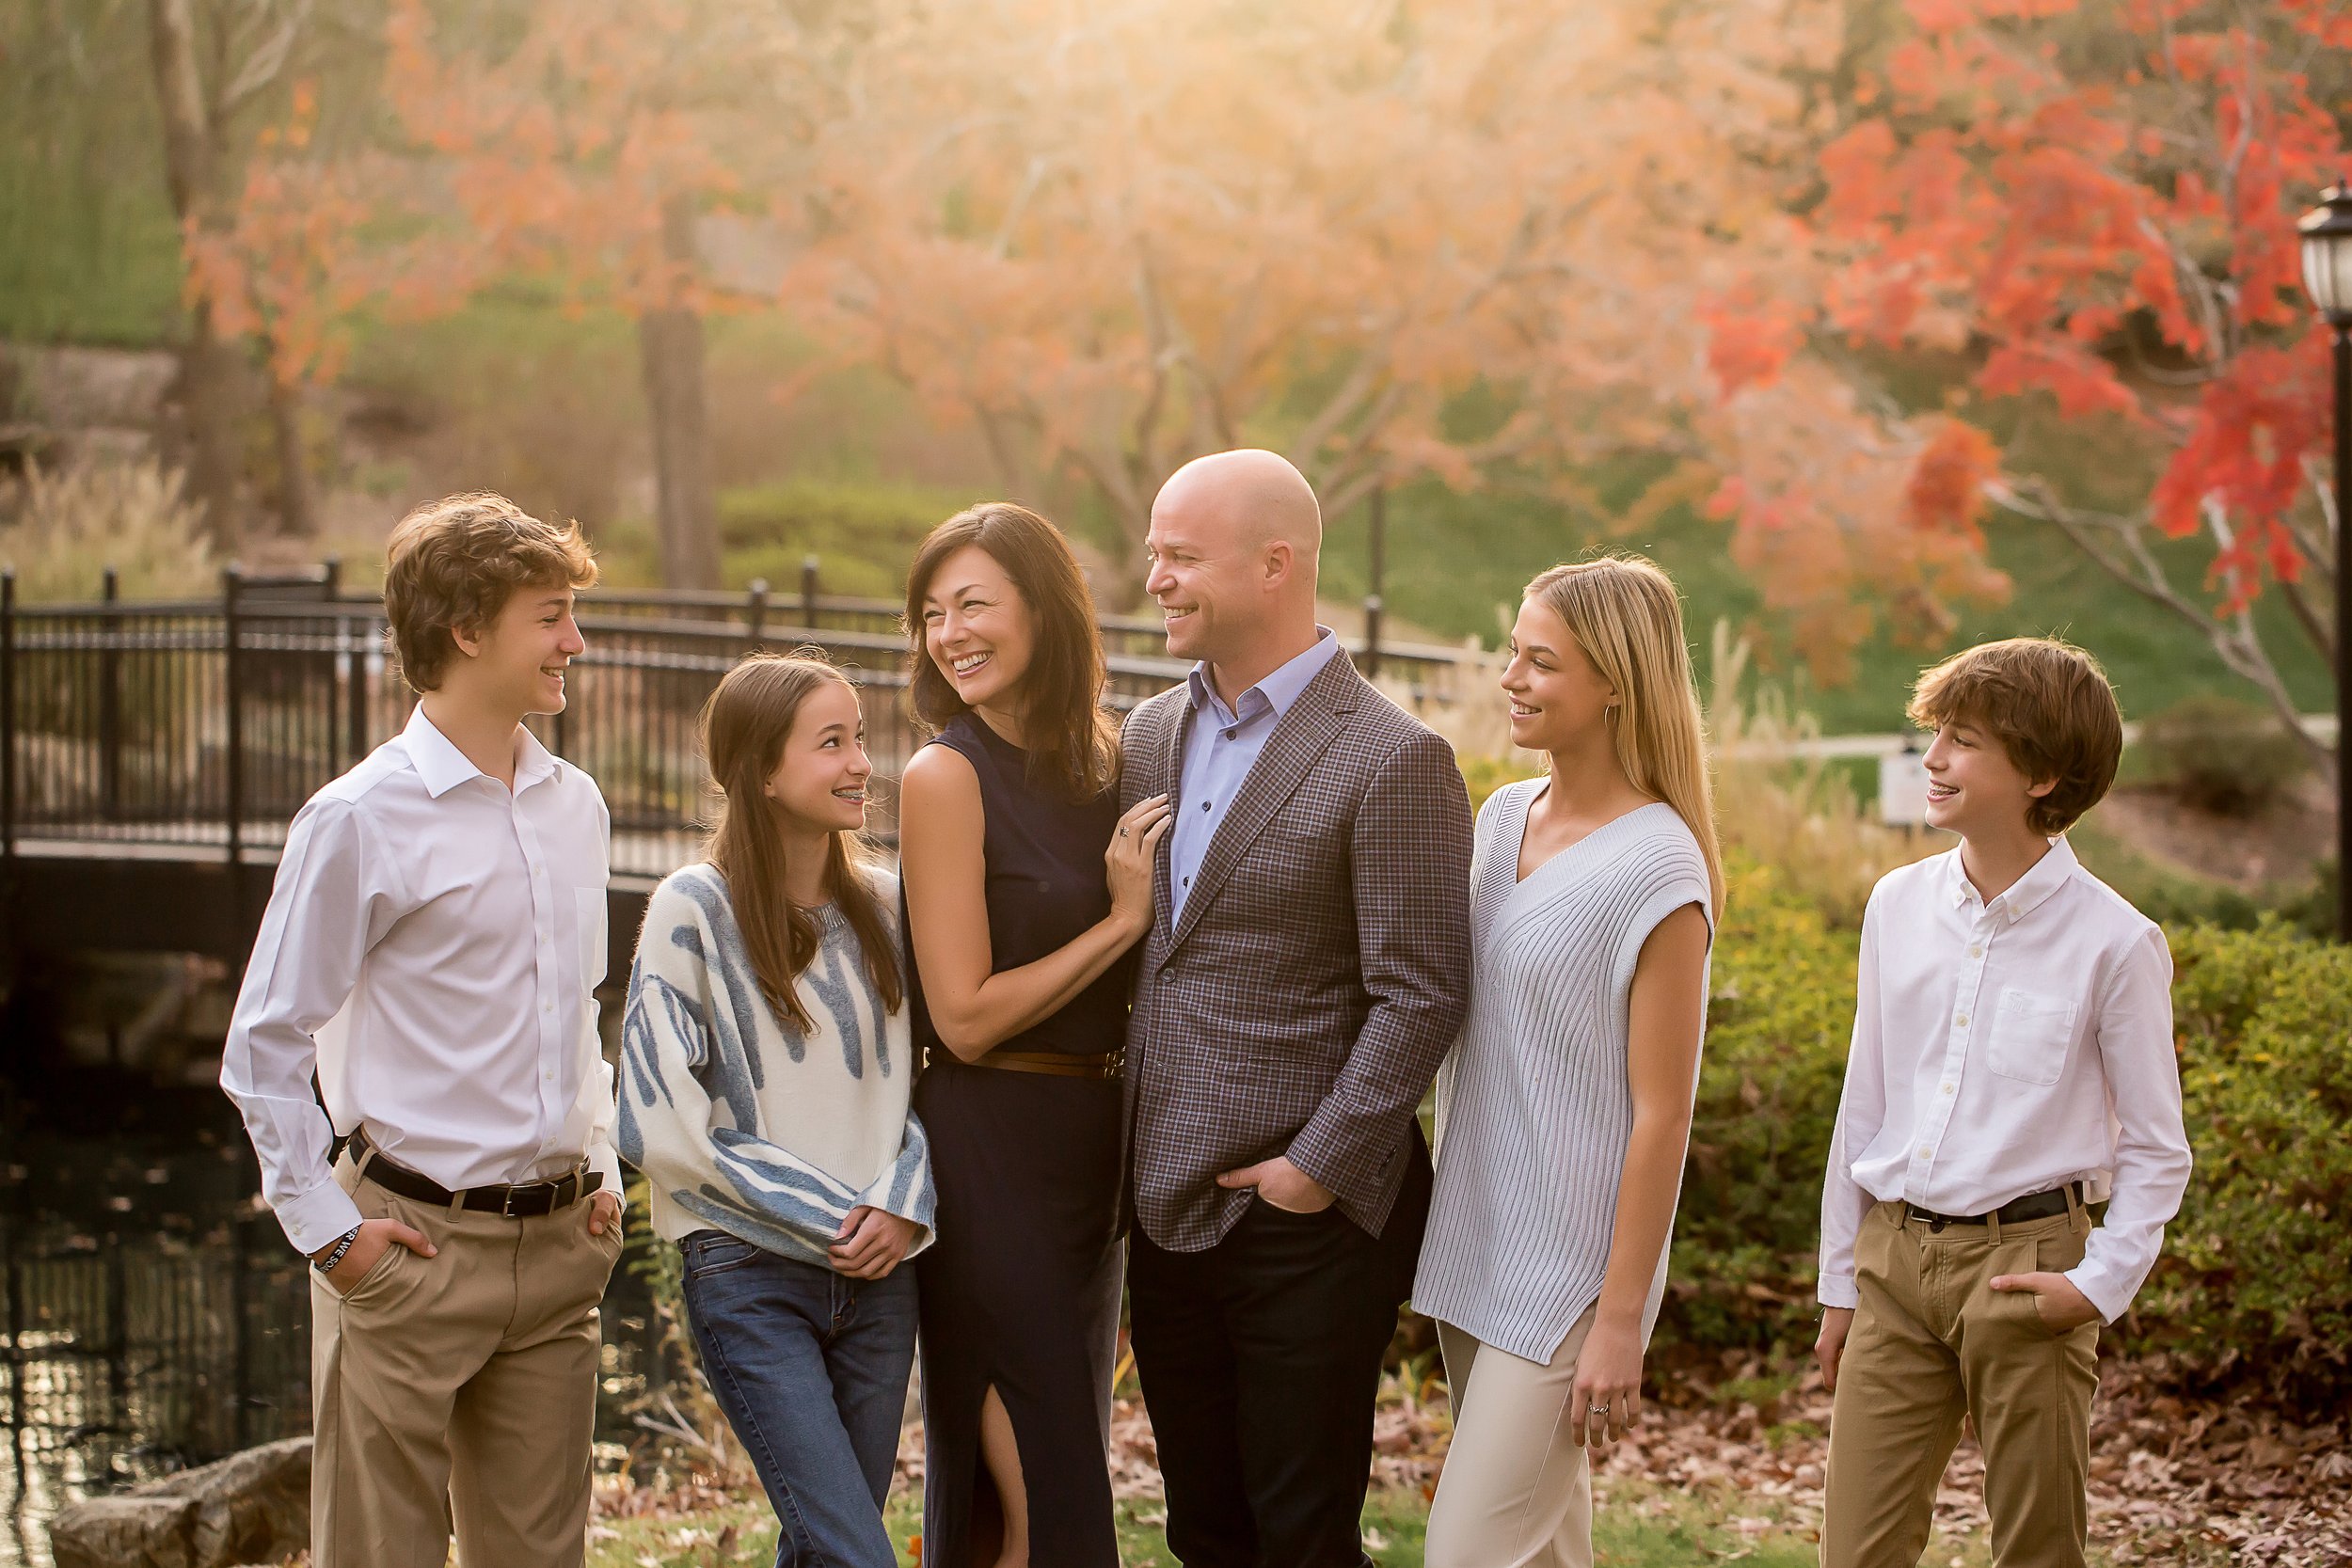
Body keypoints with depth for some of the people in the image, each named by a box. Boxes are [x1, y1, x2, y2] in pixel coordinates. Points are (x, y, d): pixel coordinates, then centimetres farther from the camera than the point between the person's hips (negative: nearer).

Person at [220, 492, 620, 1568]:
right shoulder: (362, 821, -10)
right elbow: (265, 1048, -7)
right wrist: (327, 1226, -9)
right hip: (416, 1244, -6)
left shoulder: (575, 807, 11)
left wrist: (600, 1175, 14)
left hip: (557, 1240, 6)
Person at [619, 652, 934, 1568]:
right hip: (750, 1276, -5)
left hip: (879, 1275, 5)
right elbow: (663, 1124, -10)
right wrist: (830, 1217, -11)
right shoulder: (695, 909, -7)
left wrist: (904, 1202, -6)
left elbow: (917, 1079, 14)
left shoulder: (880, 903, 8)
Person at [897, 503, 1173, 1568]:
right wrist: (1121, 921, -13)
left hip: (1091, 1144, 7)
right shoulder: (948, 775, -12)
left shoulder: (1101, 763, 7)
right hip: (990, 1149, -7)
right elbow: (966, 1018, -15)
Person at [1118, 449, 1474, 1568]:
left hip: (1305, 1220, -7)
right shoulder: (1153, 733, 10)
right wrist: (1128, 1156, 9)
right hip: (1168, 1209, 7)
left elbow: (1419, 996, -15)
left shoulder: (1393, 761, -13)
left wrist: (1318, 1167, -16)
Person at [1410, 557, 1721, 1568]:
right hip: (1473, 1245, 7)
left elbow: (1660, 1114, -15)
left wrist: (1621, 1321, -15)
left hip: (1571, 1264, -7)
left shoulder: (1656, 868, -15)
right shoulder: (1504, 816, 7)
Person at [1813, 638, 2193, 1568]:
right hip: (1894, 1259, 4)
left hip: (2023, 1264, -4)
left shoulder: (2114, 942, -8)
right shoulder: (1897, 906, 5)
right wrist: (1839, 1285, 15)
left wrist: (2103, 1282, -13)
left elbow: (2156, 1152, -1)